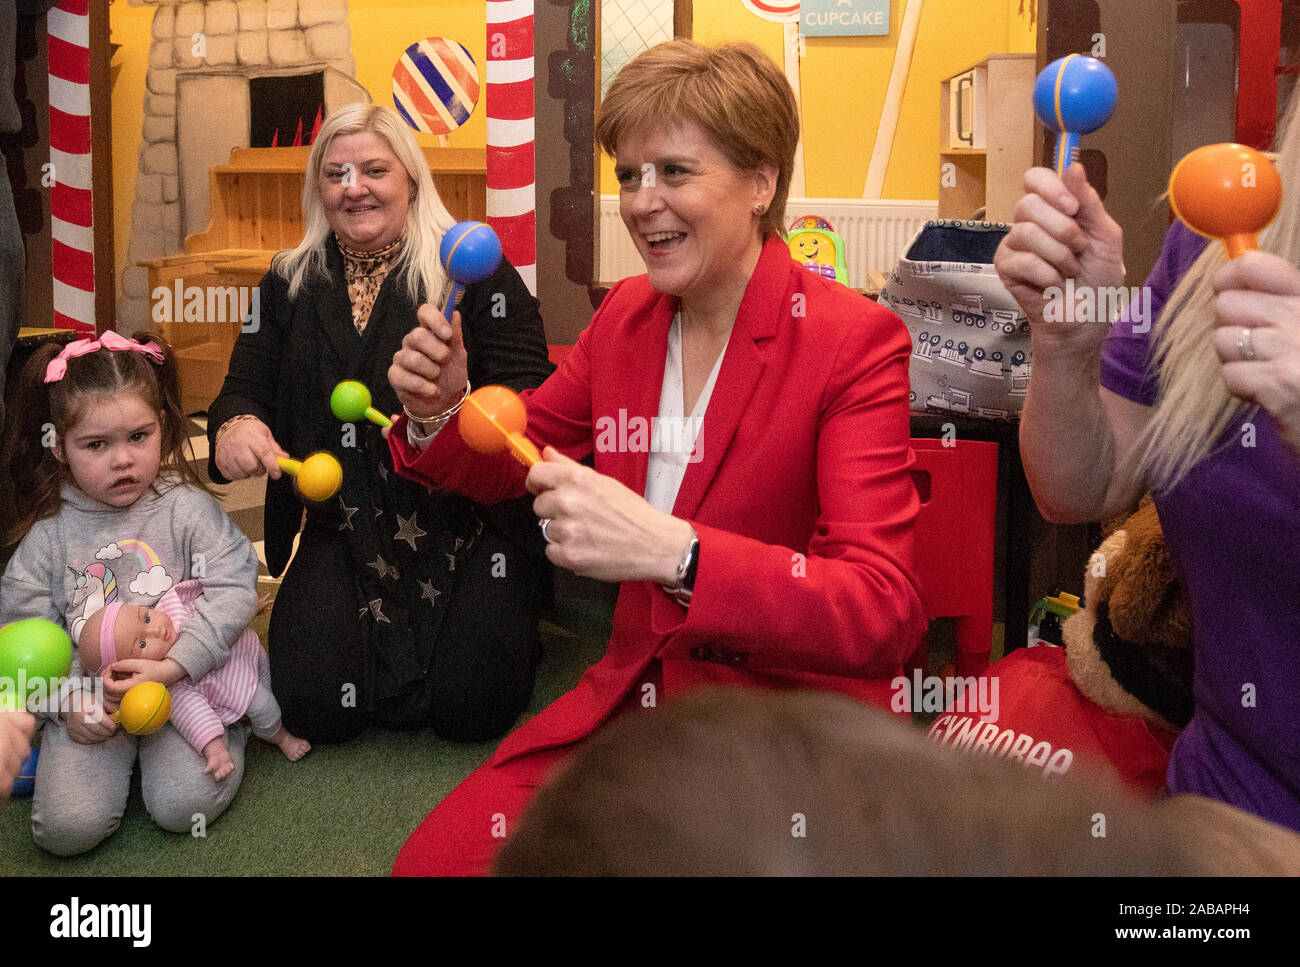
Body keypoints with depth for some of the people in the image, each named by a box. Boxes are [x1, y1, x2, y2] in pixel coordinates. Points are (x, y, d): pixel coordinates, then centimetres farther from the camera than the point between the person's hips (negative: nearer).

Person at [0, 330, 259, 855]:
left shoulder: (186, 507, -7)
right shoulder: (49, 534, -2)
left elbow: (233, 587, -16)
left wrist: (171, 665, -26)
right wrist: (68, 702, -11)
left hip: (184, 682, -1)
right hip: (90, 699, 2)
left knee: (185, 806, -18)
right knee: (67, 827, -15)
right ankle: (113, 750, 15)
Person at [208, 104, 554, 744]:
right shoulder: (289, 283, 13)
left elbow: (531, 393, -9)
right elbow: (246, 386, 11)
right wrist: (234, 426, -16)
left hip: (467, 525, -3)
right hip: (343, 532, 4)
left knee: (472, 708, -16)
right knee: (313, 707, -12)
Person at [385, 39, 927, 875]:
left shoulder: (855, 341, -14)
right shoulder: (625, 314, 4)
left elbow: (882, 615, -25)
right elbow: (514, 460, 18)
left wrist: (671, 551, -39)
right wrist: (440, 414, -6)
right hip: (635, 692, 6)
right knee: (432, 859, -7)